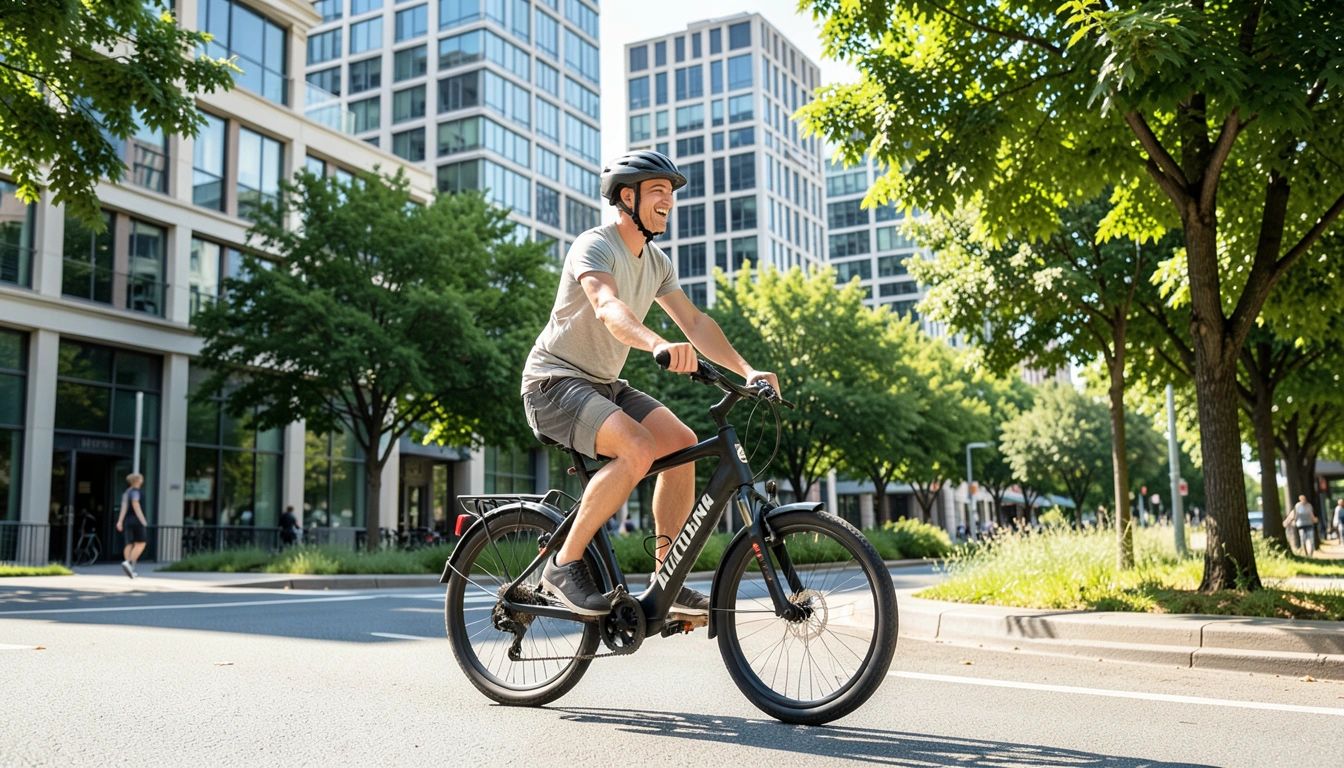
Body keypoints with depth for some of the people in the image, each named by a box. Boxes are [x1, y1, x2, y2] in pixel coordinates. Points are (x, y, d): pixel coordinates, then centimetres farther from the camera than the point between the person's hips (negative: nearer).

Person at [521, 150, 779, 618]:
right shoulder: (595, 246, -17)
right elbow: (608, 308, -36)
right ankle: (565, 565, -17)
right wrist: (658, 345, -56)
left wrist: (746, 370, -6)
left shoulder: (656, 263, 10)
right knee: (638, 447, -30)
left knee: (681, 442, -10)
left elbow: (695, 322, 8)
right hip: (555, 382, -8)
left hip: (604, 385, 8)